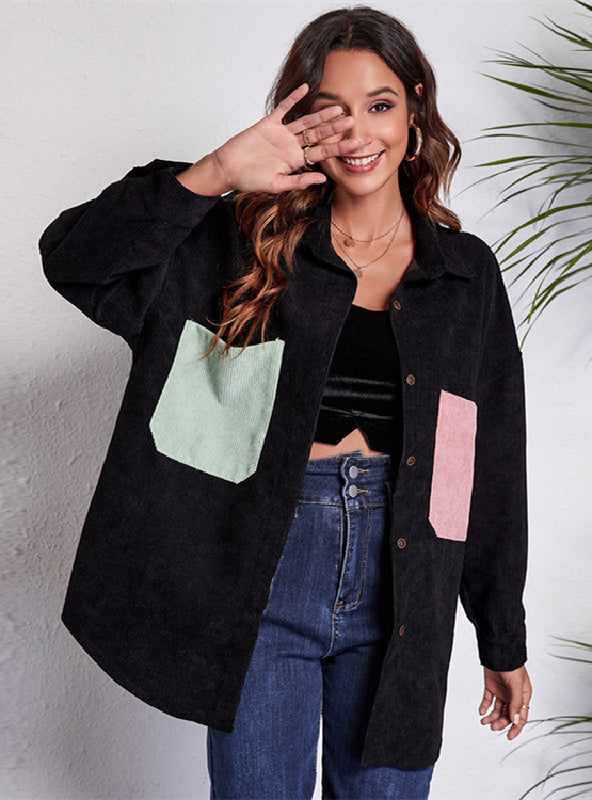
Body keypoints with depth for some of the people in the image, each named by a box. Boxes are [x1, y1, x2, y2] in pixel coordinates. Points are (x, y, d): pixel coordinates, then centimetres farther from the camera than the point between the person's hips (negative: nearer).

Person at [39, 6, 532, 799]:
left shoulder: (467, 273, 5)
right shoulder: (248, 245, 1)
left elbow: (496, 468, 7)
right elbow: (73, 258, -10)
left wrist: (506, 643, 10)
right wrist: (216, 173, -23)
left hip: (400, 593, 2)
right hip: (265, 580, -1)